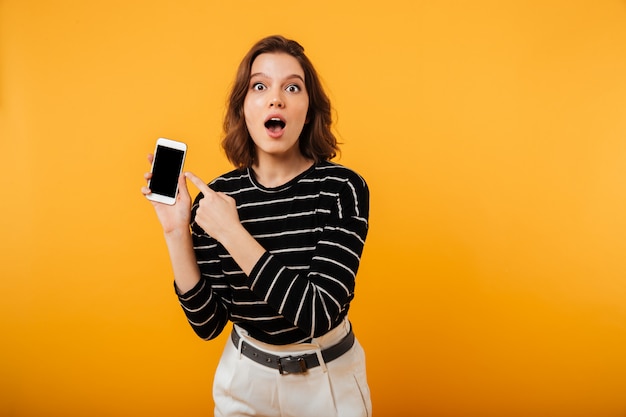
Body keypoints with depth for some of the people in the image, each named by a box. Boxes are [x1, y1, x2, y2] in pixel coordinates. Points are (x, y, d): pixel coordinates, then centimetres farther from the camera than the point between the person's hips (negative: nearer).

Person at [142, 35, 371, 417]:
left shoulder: (343, 188, -18)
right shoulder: (218, 196, -11)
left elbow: (319, 313, -26)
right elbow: (208, 323, -9)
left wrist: (231, 233, -28)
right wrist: (177, 233, -19)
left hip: (330, 378, -2)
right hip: (245, 376, 2)